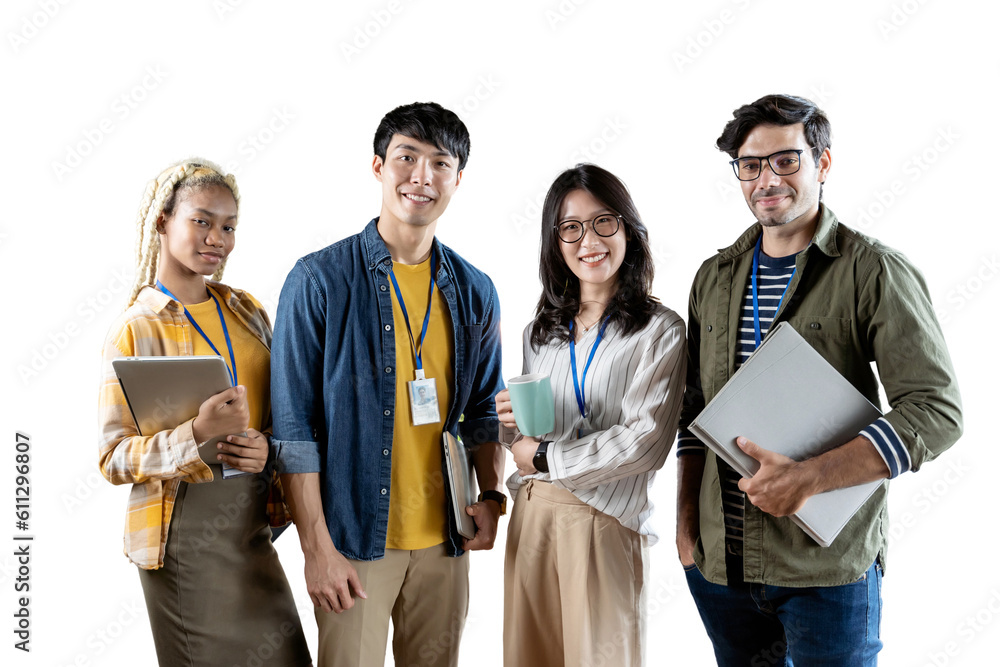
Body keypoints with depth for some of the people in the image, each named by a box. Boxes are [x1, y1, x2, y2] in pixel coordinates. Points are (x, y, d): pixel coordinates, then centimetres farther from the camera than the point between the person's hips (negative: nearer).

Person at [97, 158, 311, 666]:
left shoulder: (245, 311, 7)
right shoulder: (135, 330, -7)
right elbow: (113, 459, -10)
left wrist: (266, 447, -9)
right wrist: (196, 434, -26)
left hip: (253, 521, 5)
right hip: (183, 529, -5)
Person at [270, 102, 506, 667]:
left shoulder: (475, 292, 6)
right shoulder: (321, 280, -7)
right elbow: (295, 424, -9)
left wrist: (492, 496, 0)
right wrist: (317, 547, -12)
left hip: (445, 538, 4)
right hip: (353, 539, -4)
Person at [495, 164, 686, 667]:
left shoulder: (660, 331, -5)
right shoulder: (541, 332, 12)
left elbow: (646, 443, -14)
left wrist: (545, 456, -9)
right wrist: (514, 419, -2)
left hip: (606, 522, -5)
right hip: (532, 514, 5)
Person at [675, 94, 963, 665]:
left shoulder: (875, 272, -7)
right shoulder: (714, 277, 9)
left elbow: (938, 411, -15)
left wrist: (809, 478, -24)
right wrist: (687, 519, 6)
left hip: (829, 564, -4)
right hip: (719, 559, 4)